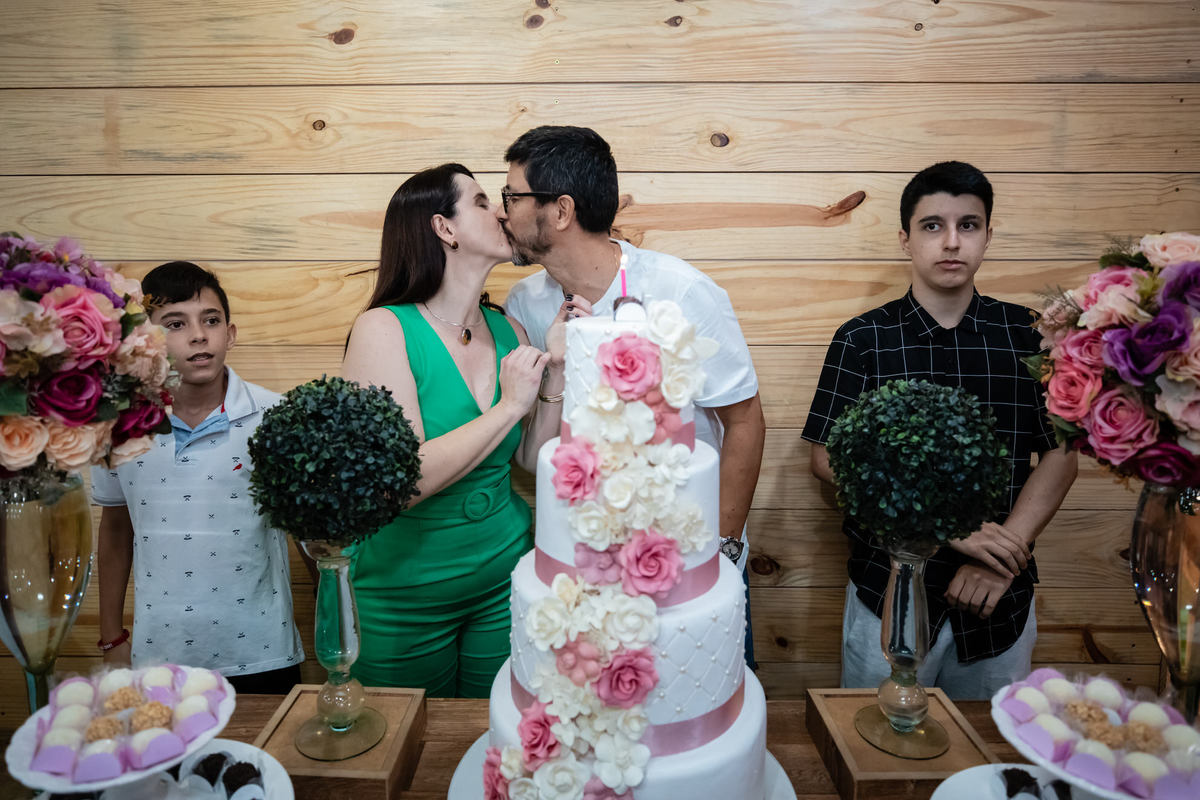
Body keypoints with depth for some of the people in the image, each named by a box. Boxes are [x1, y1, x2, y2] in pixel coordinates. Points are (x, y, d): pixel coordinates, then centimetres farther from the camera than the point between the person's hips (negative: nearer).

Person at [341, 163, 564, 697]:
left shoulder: (507, 331, -2)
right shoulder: (385, 328, -18)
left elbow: (536, 462, 0)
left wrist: (557, 370, -11)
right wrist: (509, 407, -22)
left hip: (504, 575, 4)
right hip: (402, 591, -4)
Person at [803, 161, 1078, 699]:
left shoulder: (1027, 334, 2)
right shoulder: (862, 340, -4)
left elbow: (1060, 454, 0)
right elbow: (830, 459, -10)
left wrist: (1004, 553, -13)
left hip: (999, 596, 2)